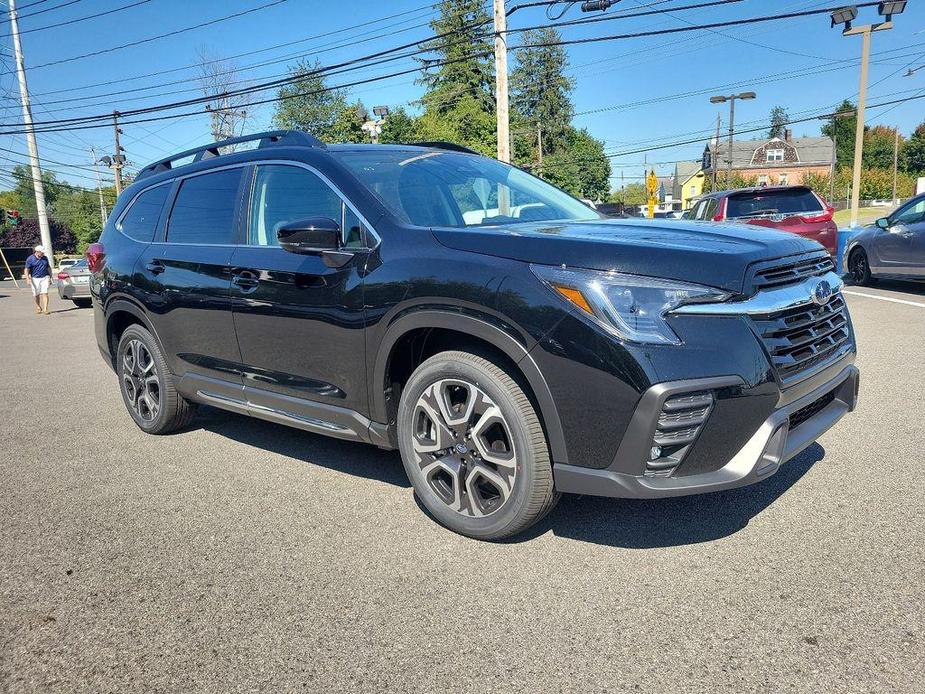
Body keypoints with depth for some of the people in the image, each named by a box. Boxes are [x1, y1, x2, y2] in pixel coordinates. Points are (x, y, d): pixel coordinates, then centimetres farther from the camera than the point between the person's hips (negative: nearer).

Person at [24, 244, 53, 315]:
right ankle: (38, 308, 26)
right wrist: (28, 279, -16)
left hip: (45, 278, 1)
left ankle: (45, 309, -13)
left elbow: (48, 267, 19)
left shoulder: (45, 258, 9)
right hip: (35, 279, -1)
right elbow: (27, 270, -5)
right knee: (36, 295, 7)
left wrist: (50, 277, 16)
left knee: (45, 293, -10)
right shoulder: (30, 259, -3)